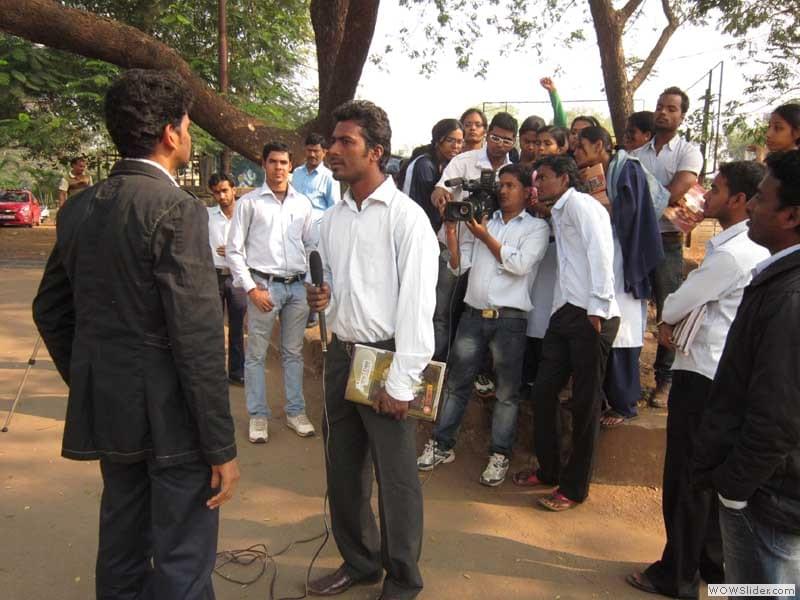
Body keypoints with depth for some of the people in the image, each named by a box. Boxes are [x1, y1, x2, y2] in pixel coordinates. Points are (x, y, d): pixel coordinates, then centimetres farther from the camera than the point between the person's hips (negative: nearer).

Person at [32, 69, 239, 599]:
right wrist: (222, 447, -15)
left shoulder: (79, 208, 6)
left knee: (122, 547, 23)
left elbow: (50, 311, 14)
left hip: (105, 409, 8)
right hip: (170, 416, -8)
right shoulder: (177, 210, -17)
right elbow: (198, 340, -21)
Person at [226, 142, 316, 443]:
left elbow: (312, 246, 14)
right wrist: (251, 288, -8)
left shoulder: (302, 203, 9)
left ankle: (295, 412, 23)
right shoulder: (249, 202, -1)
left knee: (293, 352, 12)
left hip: (298, 285, 3)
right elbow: (234, 249, -2)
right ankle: (258, 415, 16)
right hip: (264, 284, -3)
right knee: (256, 354, 3)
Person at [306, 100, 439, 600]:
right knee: (343, 469, 16)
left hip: (387, 356, -6)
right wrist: (320, 297, -3)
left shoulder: (406, 216, -9)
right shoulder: (332, 219, 11)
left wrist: (401, 383, -17)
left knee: (396, 477, 5)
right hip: (341, 353, 7)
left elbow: (417, 302, -14)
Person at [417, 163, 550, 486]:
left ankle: (499, 455, 16)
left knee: (507, 390, 5)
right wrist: (451, 228, -1)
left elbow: (520, 264, -11)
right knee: (456, 382, 9)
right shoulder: (483, 221, 15)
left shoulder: (536, 227, 6)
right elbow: (457, 263, 9)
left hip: (509, 318, -3)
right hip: (473, 314, 3)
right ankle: (442, 444, 20)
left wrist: (485, 237, -5)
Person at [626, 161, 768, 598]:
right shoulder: (754, 250, 10)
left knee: (686, 480, 3)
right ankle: (713, 565, 32)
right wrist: (677, 318, 0)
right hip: (725, 375, 9)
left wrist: (668, 318, 8)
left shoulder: (731, 254, -21)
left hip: (702, 376, -9)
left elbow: (675, 305, -13)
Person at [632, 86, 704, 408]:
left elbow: (673, 193, -14)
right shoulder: (636, 155, 12)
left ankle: (664, 379, 14)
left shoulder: (689, 152, 0)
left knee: (668, 312, 3)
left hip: (666, 242, -3)